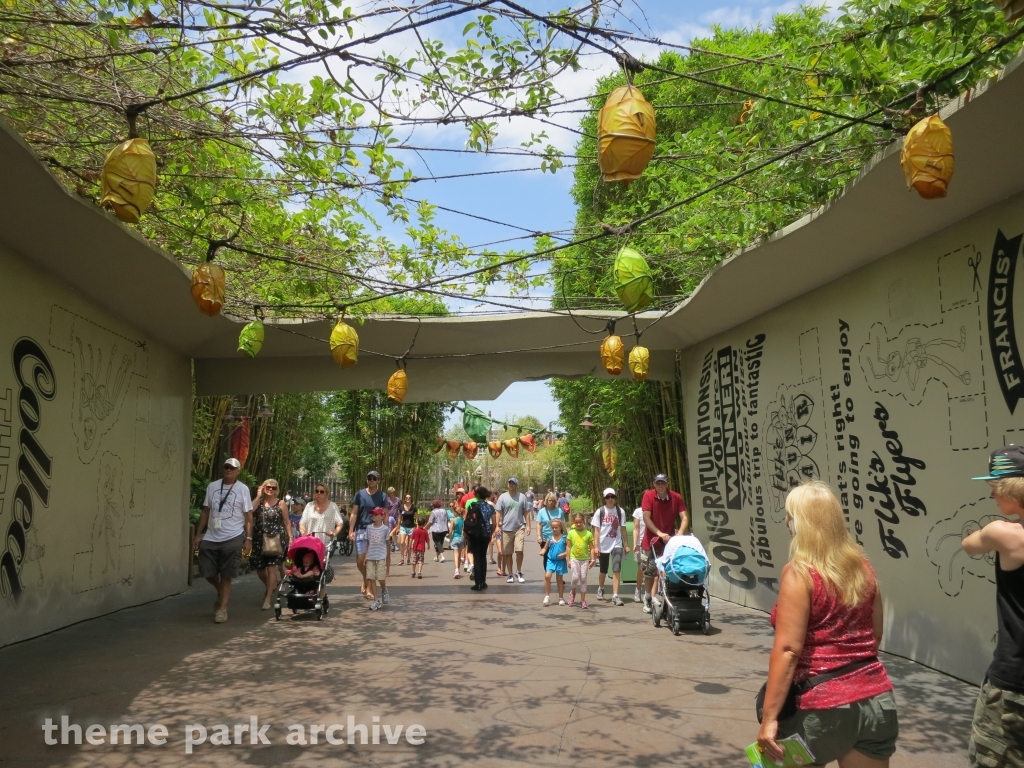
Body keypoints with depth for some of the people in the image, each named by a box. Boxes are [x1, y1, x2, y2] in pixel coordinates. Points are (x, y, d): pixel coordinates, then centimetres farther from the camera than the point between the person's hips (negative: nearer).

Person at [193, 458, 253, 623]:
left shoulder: (243, 489, -2)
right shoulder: (212, 486, 8)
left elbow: (248, 516, -3)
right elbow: (205, 512, 11)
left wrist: (248, 539, -9)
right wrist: (198, 534, 7)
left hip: (232, 538, -4)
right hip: (210, 538, 4)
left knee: (226, 576, 1)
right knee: (207, 572, 6)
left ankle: (222, 608, 12)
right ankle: (221, 593, 35)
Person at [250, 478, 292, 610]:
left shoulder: (280, 504, 2)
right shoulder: (258, 502, 8)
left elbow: (287, 522, 3)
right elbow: (249, 511, -15)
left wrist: (290, 537, -4)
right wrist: (258, 496, -10)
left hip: (275, 540, -3)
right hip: (259, 540, 3)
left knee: (271, 568, -6)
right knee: (259, 568, 11)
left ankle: (268, 599, 1)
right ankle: (271, 587, 39)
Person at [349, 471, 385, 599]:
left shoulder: (382, 496, 3)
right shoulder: (360, 494, 4)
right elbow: (354, 513, 3)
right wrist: (351, 530, -5)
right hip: (361, 531, 1)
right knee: (360, 561, 0)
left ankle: (368, 588, 8)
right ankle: (365, 579, 28)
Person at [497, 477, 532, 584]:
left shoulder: (522, 497, 4)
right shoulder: (502, 497, 2)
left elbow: (527, 512, 6)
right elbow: (499, 513, 1)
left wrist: (528, 526, 1)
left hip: (519, 528, 0)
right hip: (506, 528, 1)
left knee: (519, 551, -10)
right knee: (508, 553, 7)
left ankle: (519, 572, 9)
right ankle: (510, 574, 19)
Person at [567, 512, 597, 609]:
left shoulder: (588, 533, -2)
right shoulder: (571, 533, 0)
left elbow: (592, 548, 2)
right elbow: (569, 547, 4)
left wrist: (592, 559, -4)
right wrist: (568, 560, 2)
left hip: (585, 559, 0)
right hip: (574, 558, 0)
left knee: (583, 578, 1)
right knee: (576, 577, -12)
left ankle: (583, 600, 10)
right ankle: (572, 592, 19)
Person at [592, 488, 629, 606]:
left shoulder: (620, 511, 1)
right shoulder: (600, 511, -2)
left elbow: (623, 528, 6)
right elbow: (596, 530, -1)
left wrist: (626, 544, 6)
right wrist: (596, 546, -7)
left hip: (617, 544, 0)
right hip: (603, 545, 0)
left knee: (616, 569, -14)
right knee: (603, 570, 13)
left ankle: (615, 596, -13)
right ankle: (601, 589, 39)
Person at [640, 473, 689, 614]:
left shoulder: (676, 498, -8)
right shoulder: (648, 496, -13)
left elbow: (685, 517, -11)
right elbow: (646, 518, -17)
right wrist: (659, 533, -24)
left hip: (668, 540, 1)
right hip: (651, 540, -1)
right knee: (649, 571, 5)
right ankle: (648, 598, 21)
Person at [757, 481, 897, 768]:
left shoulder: (799, 573, -15)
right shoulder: (863, 567, 4)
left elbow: (788, 649, -18)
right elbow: (875, 635, 16)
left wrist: (769, 717, -16)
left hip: (823, 706, -5)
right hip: (875, 699, 6)